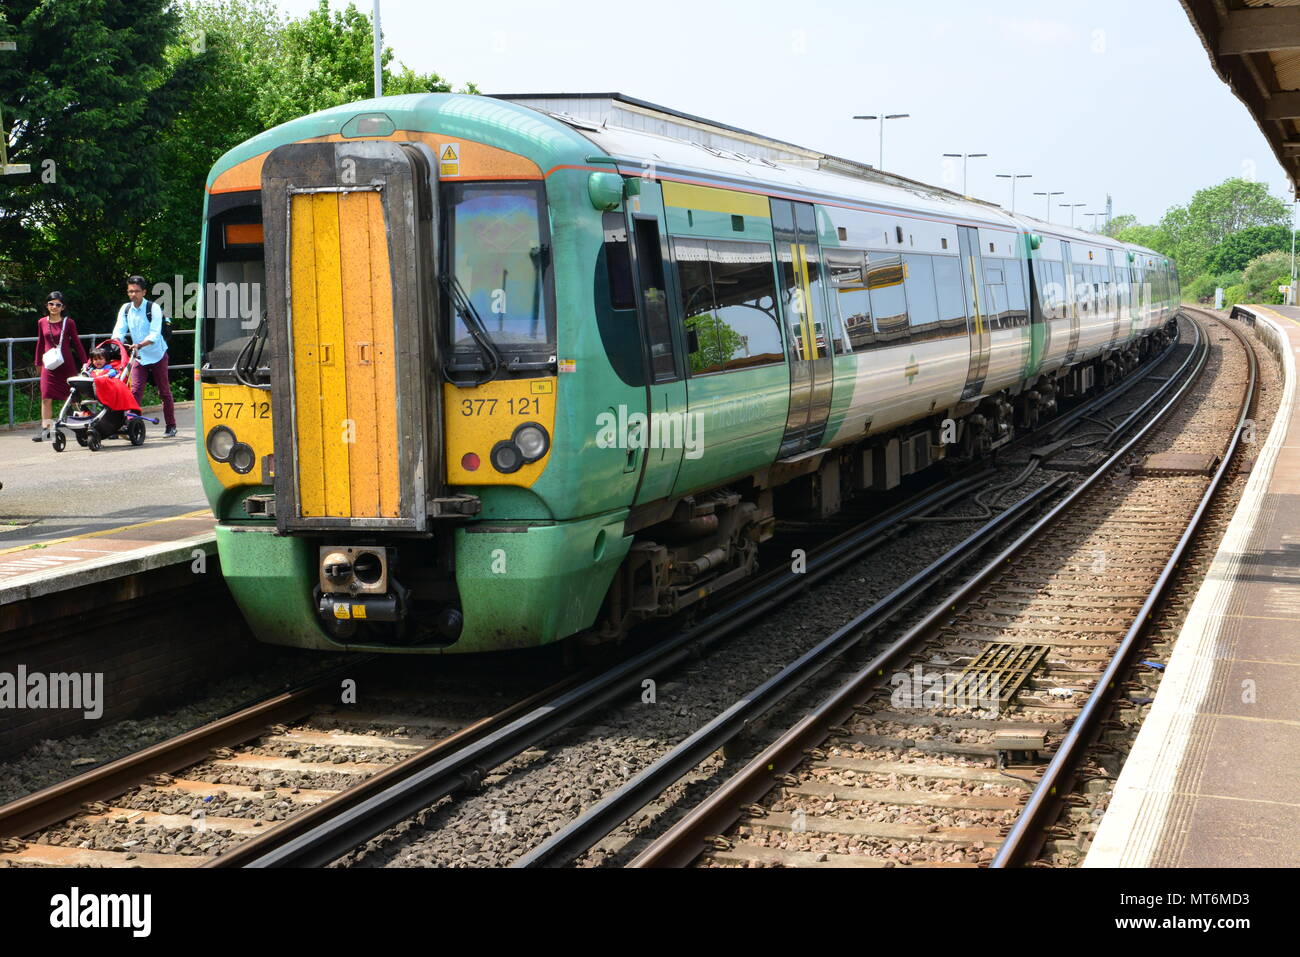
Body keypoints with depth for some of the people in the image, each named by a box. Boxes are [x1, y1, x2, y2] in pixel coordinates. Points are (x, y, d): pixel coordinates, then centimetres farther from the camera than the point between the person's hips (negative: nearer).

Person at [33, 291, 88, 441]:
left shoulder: (68, 322, -3)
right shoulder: (42, 322, 6)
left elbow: (77, 343, 3)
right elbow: (40, 343, 18)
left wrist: (84, 362, 2)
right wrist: (38, 362, 23)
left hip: (66, 364, -2)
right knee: (46, 397, -5)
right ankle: (46, 429, -3)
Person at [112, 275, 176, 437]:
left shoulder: (154, 308, -16)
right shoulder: (125, 309, -2)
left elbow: (155, 334, -25)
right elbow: (119, 330, -8)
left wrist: (140, 345, -41)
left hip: (157, 355, -3)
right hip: (138, 357, 3)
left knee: (164, 391, 5)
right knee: (135, 390, -8)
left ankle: (171, 426, 15)